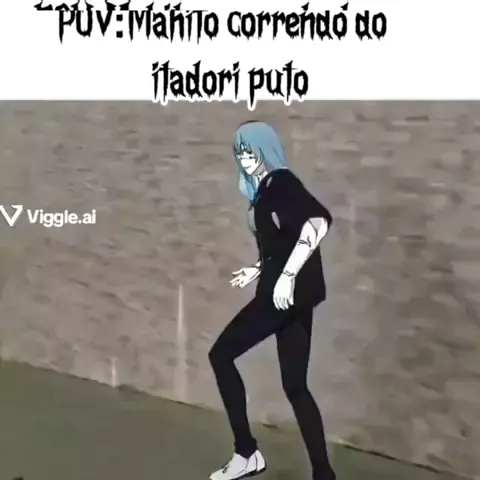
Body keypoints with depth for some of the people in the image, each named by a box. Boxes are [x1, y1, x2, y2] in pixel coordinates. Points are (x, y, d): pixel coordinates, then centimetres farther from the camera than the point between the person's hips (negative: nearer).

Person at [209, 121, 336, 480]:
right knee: (295, 386, 9)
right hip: (292, 295, 9)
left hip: (290, 292, -9)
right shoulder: (266, 190, 18)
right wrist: (259, 270, 30)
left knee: (222, 354, -1)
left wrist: (287, 275, -28)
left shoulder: (281, 182, -8)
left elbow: (319, 221, -25)